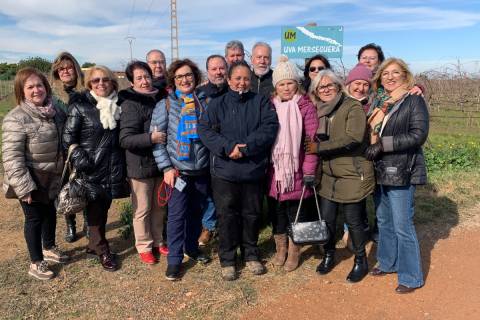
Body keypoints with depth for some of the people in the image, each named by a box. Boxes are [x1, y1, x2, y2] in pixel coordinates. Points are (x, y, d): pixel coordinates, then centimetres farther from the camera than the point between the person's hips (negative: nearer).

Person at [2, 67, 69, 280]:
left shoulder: (55, 111, 0)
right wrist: (24, 187, -22)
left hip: (51, 179, 6)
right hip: (31, 181, -6)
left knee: (50, 212, 22)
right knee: (34, 218, 8)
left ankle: (49, 248, 45)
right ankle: (36, 263, 26)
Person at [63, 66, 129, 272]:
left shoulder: (117, 104, 7)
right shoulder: (80, 106, -6)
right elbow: (68, 138, -6)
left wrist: (123, 165, 9)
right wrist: (79, 160, -15)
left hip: (113, 169, 5)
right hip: (91, 170, -4)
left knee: (104, 209, 14)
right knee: (95, 211, 4)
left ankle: (94, 245, 31)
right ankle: (102, 251, 19)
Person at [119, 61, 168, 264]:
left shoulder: (161, 98, 5)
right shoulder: (130, 105, -13)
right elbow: (125, 140, -18)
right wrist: (151, 138, -30)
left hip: (160, 163, 6)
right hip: (140, 166, -6)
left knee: (159, 206, 17)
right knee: (142, 209, 8)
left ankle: (158, 241, 34)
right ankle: (144, 246, 26)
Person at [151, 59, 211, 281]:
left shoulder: (205, 102, 5)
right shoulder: (165, 105, -2)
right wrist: (166, 168, -11)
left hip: (202, 170, 3)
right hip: (177, 170, -3)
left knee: (197, 212, 15)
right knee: (177, 215, -1)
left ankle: (192, 247, 35)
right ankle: (174, 259, 13)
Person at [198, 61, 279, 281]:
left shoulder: (261, 102, 4)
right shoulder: (217, 104, 4)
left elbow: (270, 128, -8)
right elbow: (204, 129, -5)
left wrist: (245, 148, -18)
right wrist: (228, 147, -19)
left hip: (254, 170, 1)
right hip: (224, 171, 0)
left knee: (252, 214, 13)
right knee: (226, 216, 7)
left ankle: (251, 254, 33)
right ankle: (227, 259, 23)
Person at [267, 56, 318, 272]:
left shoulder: (306, 107, -5)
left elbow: (312, 140, -9)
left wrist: (309, 171, -13)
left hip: (297, 170, -3)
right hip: (274, 168, 4)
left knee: (295, 210, 8)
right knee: (276, 209, 12)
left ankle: (294, 251, 26)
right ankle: (280, 248, 31)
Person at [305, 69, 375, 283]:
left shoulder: (353, 107, -11)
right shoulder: (320, 112, 9)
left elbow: (353, 138, -23)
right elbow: (315, 141, 19)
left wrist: (319, 147, -19)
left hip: (352, 175, -5)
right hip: (328, 175, 6)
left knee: (353, 220, 5)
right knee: (326, 218, 9)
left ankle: (360, 262, 27)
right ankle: (328, 256, 33)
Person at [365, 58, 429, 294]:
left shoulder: (414, 100, -6)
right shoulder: (378, 102, 12)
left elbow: (418, 134, -15)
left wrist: (382, 144, -19)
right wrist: (370, 149, 0)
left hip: (401, 172, -6)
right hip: (379, 170, 6)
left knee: (402, 226, -1)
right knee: (384, 221, 17)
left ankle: (411, 277, 15)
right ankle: (388, 263, 34)